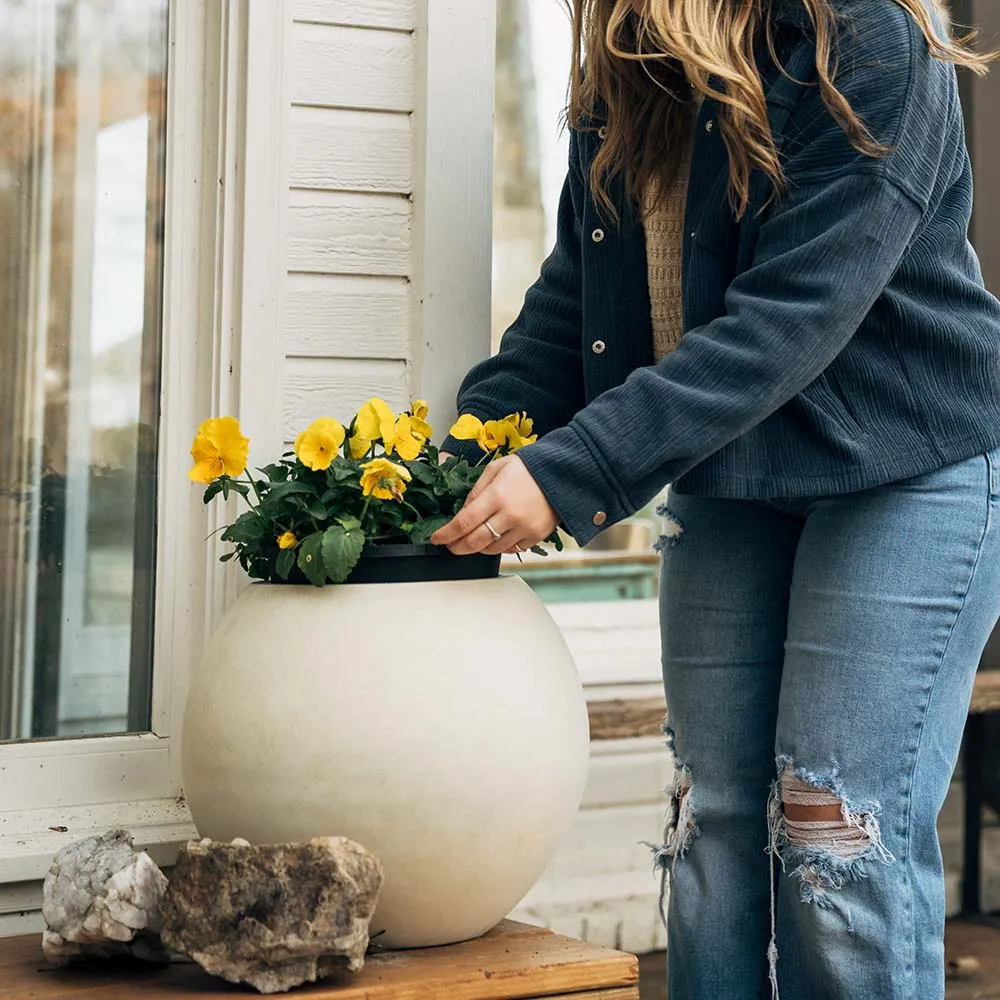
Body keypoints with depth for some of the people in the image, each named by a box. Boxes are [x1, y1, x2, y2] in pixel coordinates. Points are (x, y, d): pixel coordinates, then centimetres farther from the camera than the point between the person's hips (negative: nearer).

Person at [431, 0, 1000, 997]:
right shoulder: (621, 86, 4)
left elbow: (787, 317, -26)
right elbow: (570, 300, 2)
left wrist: (568, 472, -31)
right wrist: (463, 460, -14)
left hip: (903, 467, -6)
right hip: (727, 483, 6)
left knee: (841, 838, -8)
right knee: (716, 823, 5)